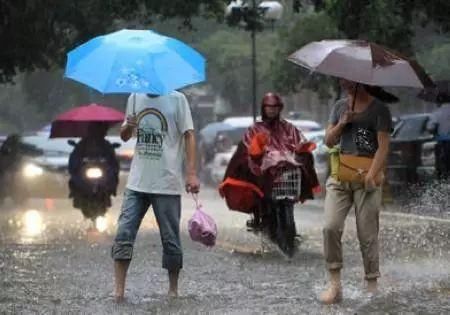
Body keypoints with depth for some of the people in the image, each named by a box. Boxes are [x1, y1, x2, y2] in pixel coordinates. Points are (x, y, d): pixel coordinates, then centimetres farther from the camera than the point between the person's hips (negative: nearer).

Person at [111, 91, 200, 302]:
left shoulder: (177, 99, -3)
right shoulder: (135, 98, 10)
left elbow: (188, 135, -5)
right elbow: (124, 136, 17)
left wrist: (191, 173, -13)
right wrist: (128, 127, -8)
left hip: (167, 184, -4)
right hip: (137, 182, 4)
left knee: (170, 238, 4)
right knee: (123, 233, -5)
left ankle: (173, 289, 19)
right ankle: (119, 291, -4)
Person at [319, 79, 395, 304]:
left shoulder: (379, 109, -2)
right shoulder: (339, 107, 15)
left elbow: (383, 146, -9)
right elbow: (329, 142, 16)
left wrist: (372, 174, -21)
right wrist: (341, 124, -3)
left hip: (367, 178, -4)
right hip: (340, 176, 4)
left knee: (368, 234, -1)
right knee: (331, 227, -10)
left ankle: (372, 285, 8)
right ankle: (335, 284, -5)